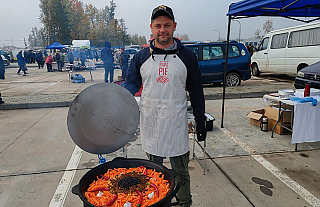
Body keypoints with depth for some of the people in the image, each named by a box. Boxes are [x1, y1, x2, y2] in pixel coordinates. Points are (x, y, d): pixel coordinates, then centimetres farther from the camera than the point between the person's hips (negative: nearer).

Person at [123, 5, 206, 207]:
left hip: (176, 122, -1)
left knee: (181, 171, 13)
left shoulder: (187, 56, -1)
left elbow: (196, 91, 3)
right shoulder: (141, 56, 2)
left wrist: (201, 121, 2)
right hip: (150, 122, 2)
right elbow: (131, 84, 6)